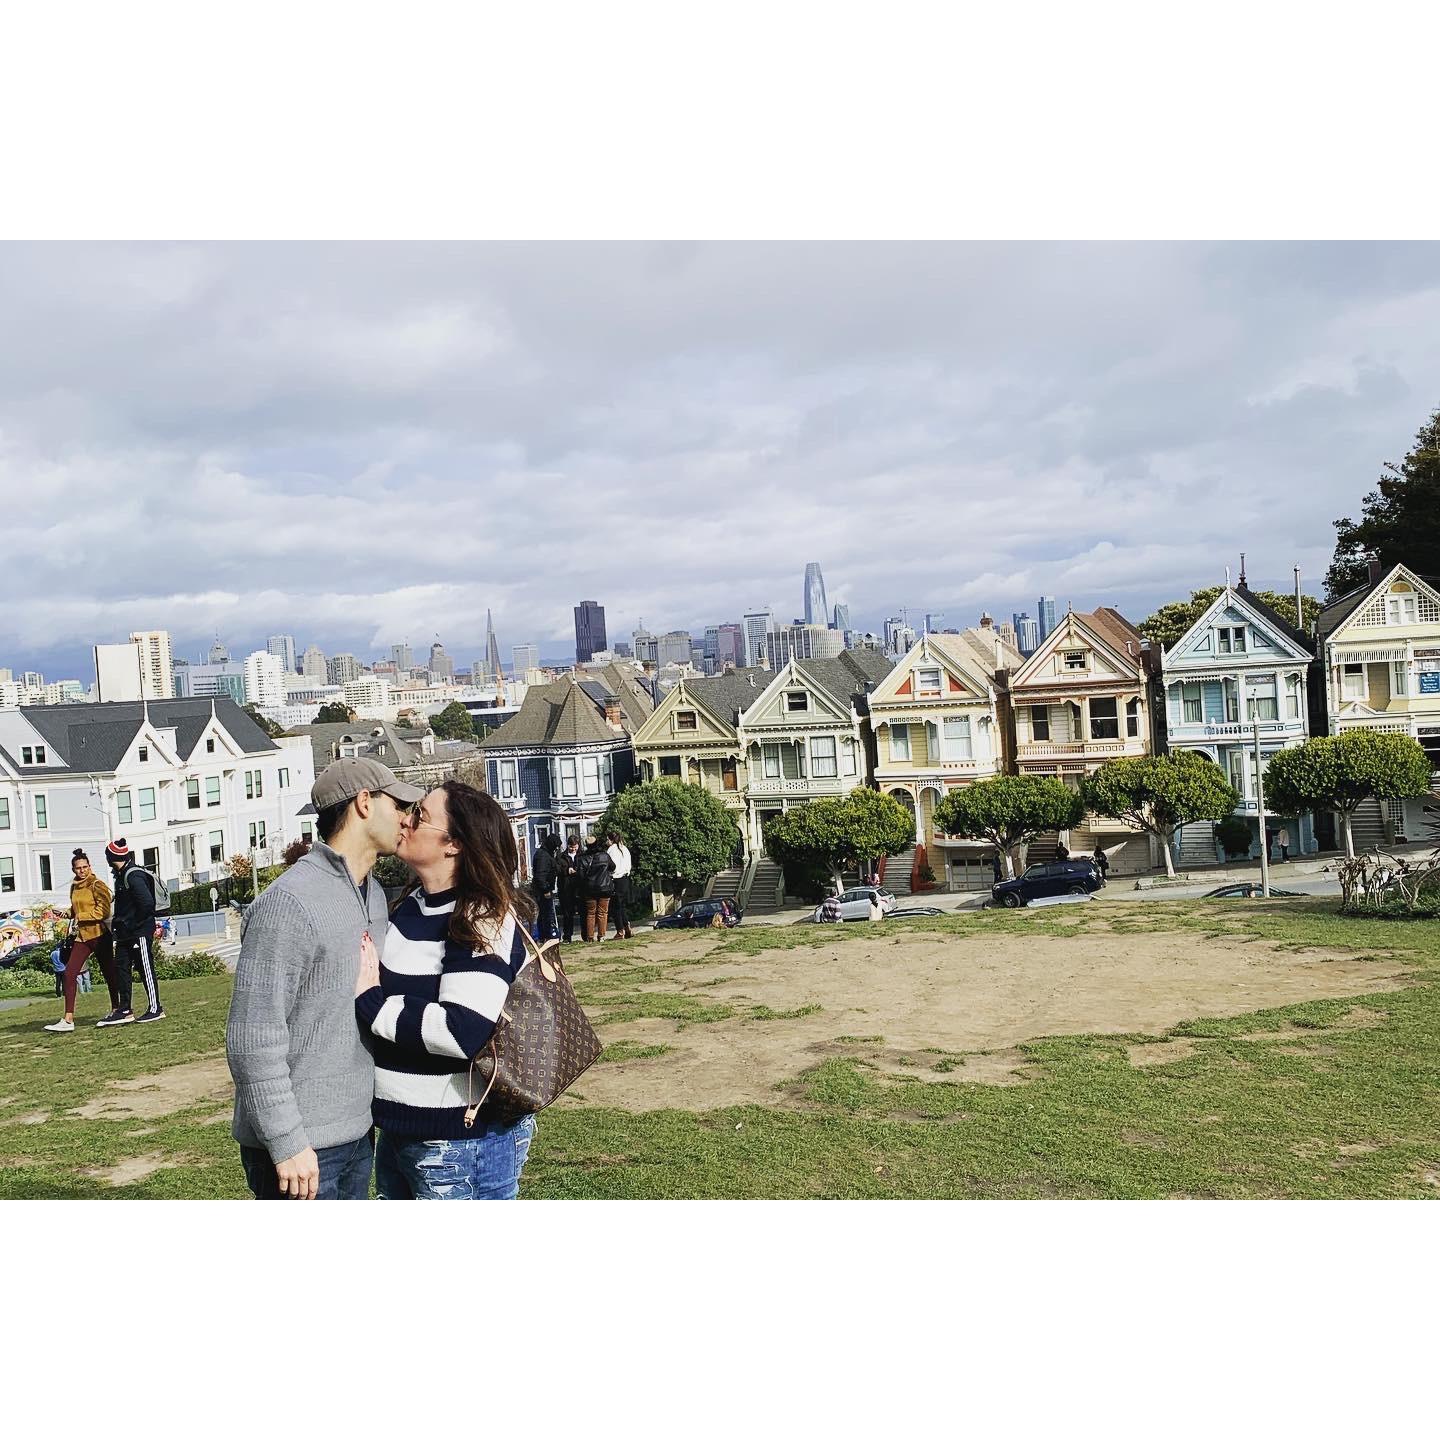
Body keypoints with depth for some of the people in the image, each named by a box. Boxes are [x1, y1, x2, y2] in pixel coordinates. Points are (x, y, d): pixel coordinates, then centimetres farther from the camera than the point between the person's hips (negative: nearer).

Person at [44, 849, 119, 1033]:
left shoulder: (97, 885, -9)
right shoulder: (75, 887, 11)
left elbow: (104, 910, -17)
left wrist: (82, 916, -18)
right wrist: (68, 912, 5)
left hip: (99, 935, -6)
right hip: (81, 936, 6)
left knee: (109, 974, 7)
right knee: (69, 974, -6)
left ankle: (116, 1009, 23)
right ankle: (68, 1019, -5)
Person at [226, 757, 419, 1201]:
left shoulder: (375, 895, 11)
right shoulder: (289, 902, -17)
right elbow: (253, 1039, -19)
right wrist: (287, 1143, -19)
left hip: (356, 1133, 9)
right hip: (302, 1147, -8)